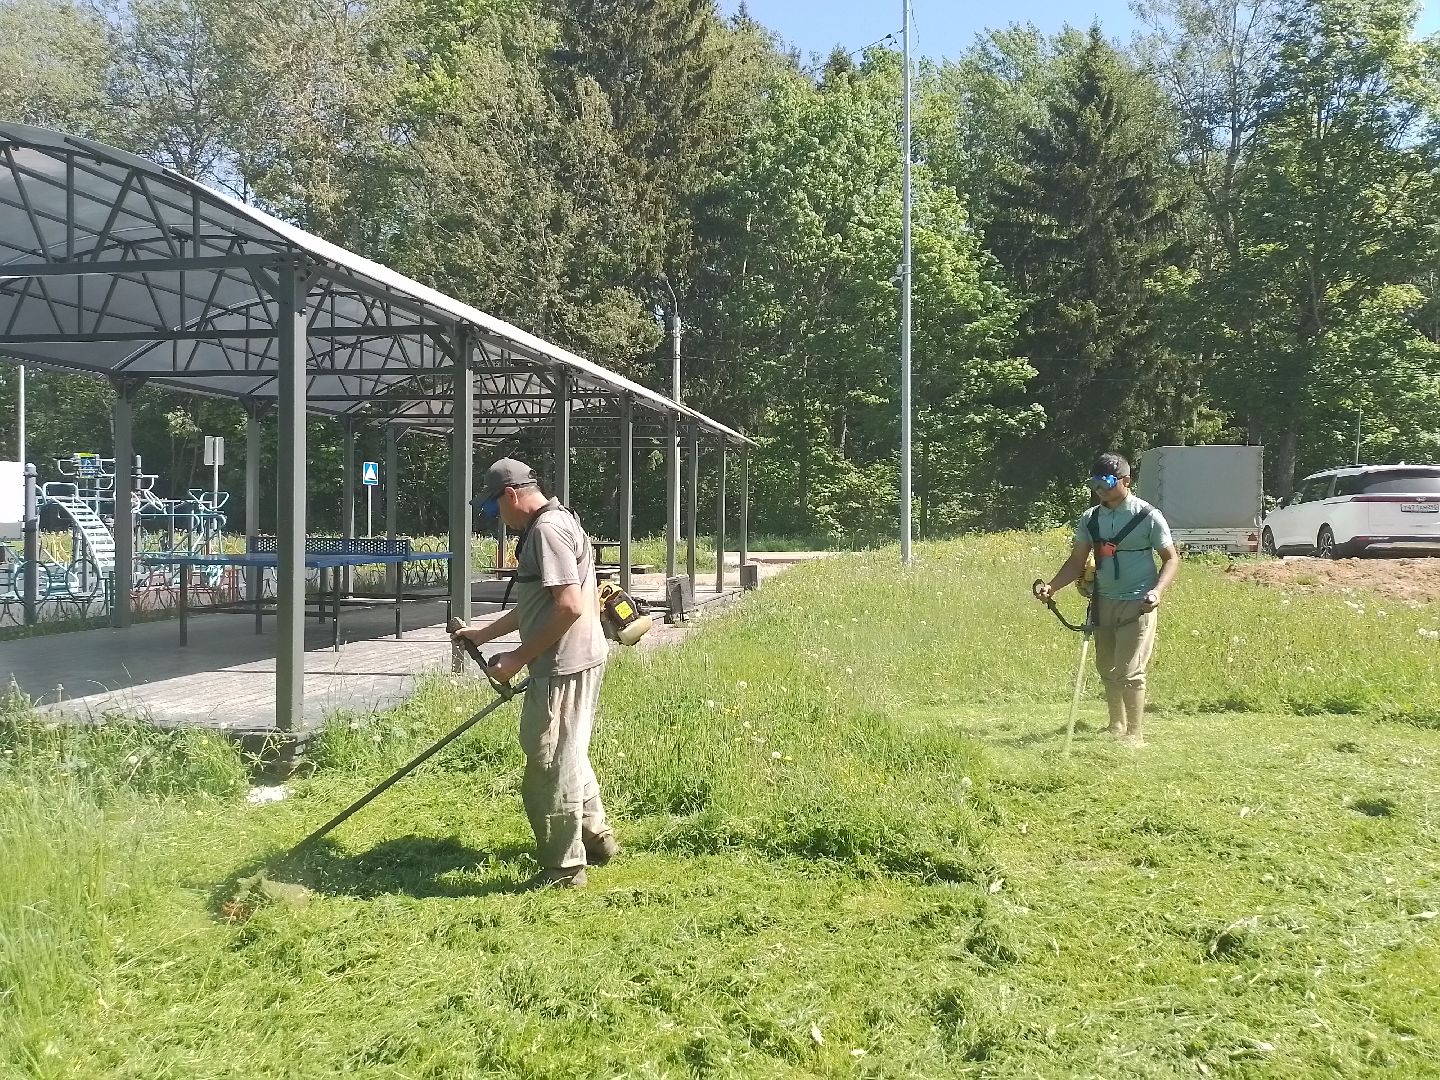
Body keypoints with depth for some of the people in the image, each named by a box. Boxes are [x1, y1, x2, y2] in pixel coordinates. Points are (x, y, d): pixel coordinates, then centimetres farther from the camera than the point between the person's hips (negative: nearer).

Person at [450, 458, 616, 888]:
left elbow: (569, 606, -26)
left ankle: (564, 868, 11)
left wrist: (519, 658, -20)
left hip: (563, 666, -11)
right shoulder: (551, 525, 16)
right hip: (576, 662, 11)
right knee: (568, 755, 23)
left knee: (550, 762, 0)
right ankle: (596, 836, 37)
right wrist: (484, 633, 23)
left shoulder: (547, 529, -17)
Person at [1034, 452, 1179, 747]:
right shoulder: (1090, 518, 5)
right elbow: (1077, 562, 8)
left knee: (1129, 671, -10)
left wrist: (1157, 591, -22)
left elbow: (1171, 559, -5)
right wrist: (1051, 586, -8)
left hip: (1137, 604, -5)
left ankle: (1134, 734, 1)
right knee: (1107, 669, 13)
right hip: (1104, 601, 5)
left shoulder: (1148, 516, -8)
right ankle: (1116, 728, 30)